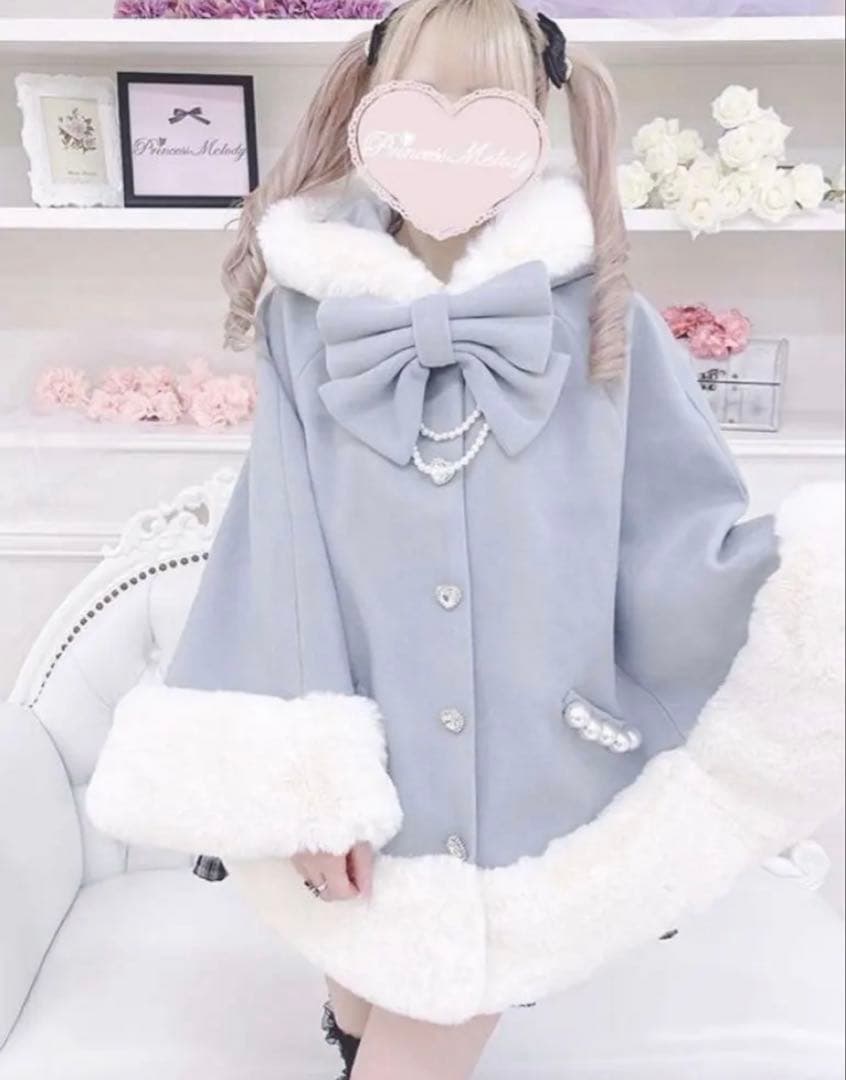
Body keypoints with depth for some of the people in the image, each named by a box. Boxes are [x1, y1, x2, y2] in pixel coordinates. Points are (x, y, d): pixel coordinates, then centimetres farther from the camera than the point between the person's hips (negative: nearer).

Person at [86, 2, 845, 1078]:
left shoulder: (599, 320, -5)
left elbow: (675, 550, -6)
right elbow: (281, 557, -7)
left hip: (526, 773, -1)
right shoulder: (309, 315, -4)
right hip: (366, 772, 2)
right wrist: (305, 775, -9)